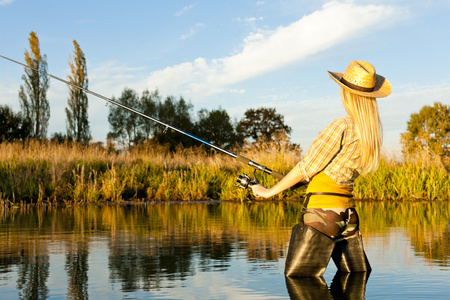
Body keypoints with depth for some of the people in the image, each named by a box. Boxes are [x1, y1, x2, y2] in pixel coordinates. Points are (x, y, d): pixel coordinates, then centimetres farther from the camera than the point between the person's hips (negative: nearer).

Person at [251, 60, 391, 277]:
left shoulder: (341, 127, -15)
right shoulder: (372, 132, 8)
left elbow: (306, 168, -10)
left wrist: (269, 192, 1)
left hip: (323, 210, -8)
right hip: (346, 210, 8)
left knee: (296, 277, -1)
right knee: (357, 275, 18)